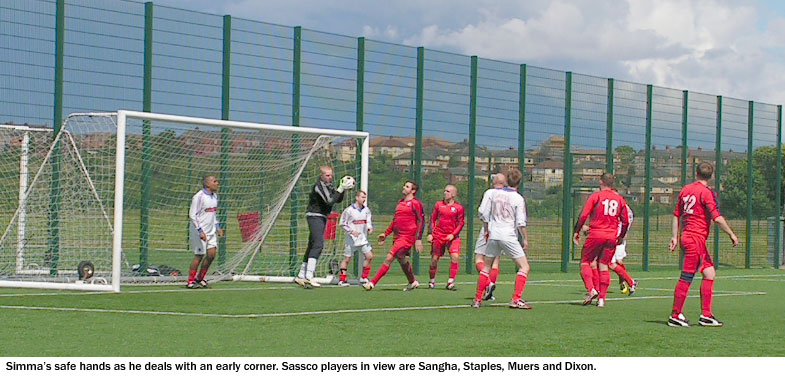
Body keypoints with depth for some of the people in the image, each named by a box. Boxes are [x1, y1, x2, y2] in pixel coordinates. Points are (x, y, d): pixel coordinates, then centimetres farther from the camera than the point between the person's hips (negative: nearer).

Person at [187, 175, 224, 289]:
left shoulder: (214, 196, 11)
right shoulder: (199, 197, -15)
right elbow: (192, 215, -16)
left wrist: (217, 226, 13)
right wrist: (200, 231, -21)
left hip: (211, 231, 8)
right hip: (199, 232, -8)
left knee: (211, 255, 1)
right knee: (199, 256, -4)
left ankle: (200, 279, 15)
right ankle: (190, 281, 7)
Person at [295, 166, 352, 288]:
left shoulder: (328, 185, 15)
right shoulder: (319, 186, -15)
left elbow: (338, 200, 15)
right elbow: (330, 201, -23)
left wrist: (342, 188, -1)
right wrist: (340, 189, -20)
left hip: (321, 218, 10)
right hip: (315, 216, -10)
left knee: (312, 246, 11)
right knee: (318, 245, -21)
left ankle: (301, 276, 17)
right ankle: (309, 276, -30)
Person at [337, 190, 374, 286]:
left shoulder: (366, 210, 6)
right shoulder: (349, 210, -9)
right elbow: (342, 223, -5)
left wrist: (370, 228, -7)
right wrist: (351, 231, -16)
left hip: (363, 238, 5)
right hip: (351, 239, -5)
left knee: (369, 256, -4)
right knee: (347, 258, 0)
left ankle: (363, 278, 9)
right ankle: (341, 279, 9)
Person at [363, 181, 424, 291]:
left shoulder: (415, 203, -6)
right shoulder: (400, 203, 18)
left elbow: (421, 222, -8)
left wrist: (418, 239, -14)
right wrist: (386, 234, 22)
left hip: (407, 237, -9)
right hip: (397, 236, 9)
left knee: (389, 258, -14)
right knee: (401, 259, 16)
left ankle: (372, 283, -16)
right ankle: (413, 282, 34)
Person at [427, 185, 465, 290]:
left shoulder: (459, 207, -1)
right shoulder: (438, 205, 6)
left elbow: (461, 223, 2)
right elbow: (432, 219, 12)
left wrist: (453, 234, -11)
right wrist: (430, 233, 3)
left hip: (452, 236, -2)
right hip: (438, 235, 2)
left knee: (455, 256, -18)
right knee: (434, 258, 4)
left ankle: (450, 282, -11)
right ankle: (432, 281, 23)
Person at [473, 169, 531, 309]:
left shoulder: (493, 192, 4)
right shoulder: (518, 199, -5)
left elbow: (483, 213, 3)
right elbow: (521, 222, -8)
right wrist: (525, 239, 3)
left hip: (493, 234, 4)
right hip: (509, 236, -4)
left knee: (486, 267, 18)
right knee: (524, 266, 2)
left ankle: (477, 300, 17)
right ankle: (516, 300, -10)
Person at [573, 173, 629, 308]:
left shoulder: (596, 196, -3)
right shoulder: (620, 198, 9)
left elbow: (583, 215, -8)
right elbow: (626, 222, 11)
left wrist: (576, 232, 0)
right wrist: (621, 237, 24)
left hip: (596, 234, -4)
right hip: (612, 236, 4)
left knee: (585, 262, 6)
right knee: (604, 266, 8)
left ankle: (591, 290, -14)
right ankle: (601, 298, 3)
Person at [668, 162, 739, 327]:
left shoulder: (685, 190, 12)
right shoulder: (707, 192, -11)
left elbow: (676, 215, 15)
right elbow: (717, 218, -16)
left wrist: (675, 236, 19)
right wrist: (732, 234, -8)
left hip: (686, 237, 8)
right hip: (696, 238, -8)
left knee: (710, 273, 10)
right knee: (686, 277, -3)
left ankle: (706, 315, 9)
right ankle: (675, 316, 1)